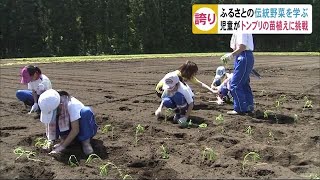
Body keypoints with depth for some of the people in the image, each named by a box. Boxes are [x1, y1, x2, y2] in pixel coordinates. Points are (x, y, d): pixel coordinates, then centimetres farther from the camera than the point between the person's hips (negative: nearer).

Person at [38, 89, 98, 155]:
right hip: (68, 129, 4)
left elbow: (75, 130, -33)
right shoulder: (50, 108, -16)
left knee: (86, 111, -36)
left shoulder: (71, 105, -32)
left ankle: (85, 142, -24)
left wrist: (62, 146, -35)